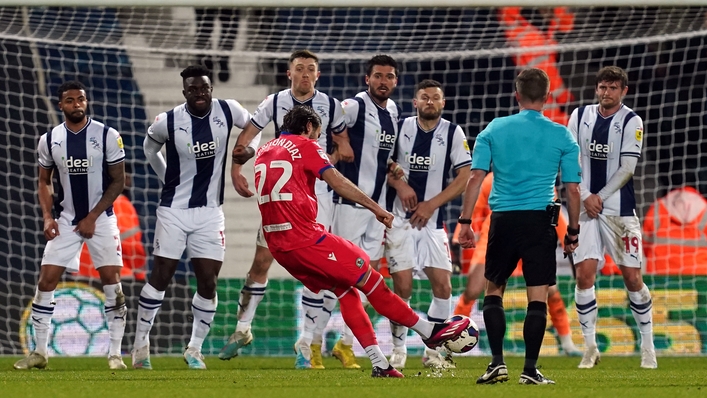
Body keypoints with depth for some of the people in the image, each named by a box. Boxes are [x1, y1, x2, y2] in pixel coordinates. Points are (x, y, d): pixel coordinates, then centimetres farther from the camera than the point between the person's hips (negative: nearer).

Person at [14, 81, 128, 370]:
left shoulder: (107, 136, -9)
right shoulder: (49, 140, 0)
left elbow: (118, 181, -6)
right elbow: (43, 182, 10)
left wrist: (93, 217, -11)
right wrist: (47, 216, -5)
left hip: (100, 218, -2)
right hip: (66, 220, 2)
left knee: (112, 281, -9)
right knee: (46, 281, -4)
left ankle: (115, 354, -2)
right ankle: (39, 352, 4)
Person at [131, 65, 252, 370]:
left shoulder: (227, 111, -8)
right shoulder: (168, 122, -12)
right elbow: (150, 147, 10)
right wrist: (168, 178, 8)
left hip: (210, 212, 2)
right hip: (174, 210, -2)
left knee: (208, 282, -1)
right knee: (161, 277, -1)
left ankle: (194, 349, 12)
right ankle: (141, 344, 10)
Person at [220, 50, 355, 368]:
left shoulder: (330, 105, 2)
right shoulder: (274, 103, 2)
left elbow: (344, 146, 12)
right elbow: (245, 138, 6)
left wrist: (339, 153, -9)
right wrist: (236, 171, -6)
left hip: (317, 190, -1)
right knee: (262, 260, 0)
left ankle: (306, 342, 0)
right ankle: (242, 329, 14)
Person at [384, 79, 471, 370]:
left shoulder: (453, 133, 0)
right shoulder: (400, 128, 2)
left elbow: (464, 177, -3)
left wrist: (431, 205, -10)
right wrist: (400, 185, -11)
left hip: (433, 220, 1)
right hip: (399, 218, -1)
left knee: (442, 284, -6)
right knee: (402, 286, -8)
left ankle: (433, 351, 7)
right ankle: (398, 349, 7)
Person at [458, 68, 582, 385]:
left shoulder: (494, 129, 4)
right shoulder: (562, 136, 2)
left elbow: (476, 177, -1)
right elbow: (572, 190, 2)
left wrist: (465, 222, 3)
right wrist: (573, 231, 12)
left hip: (503, 219, 1)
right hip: (540, 219, -1)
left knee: (493, 291, 15)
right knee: (537, 297, 2)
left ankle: (497, 363, 5)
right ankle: (530, 370, -2)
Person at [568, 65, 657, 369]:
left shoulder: (631, 122, -3)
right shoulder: (580, 116, 5)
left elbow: (626, 169, -7)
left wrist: (600, 197, -10)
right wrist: (586, 196, -7)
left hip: (619, 210, -2)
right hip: (585, 207, 2)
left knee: (632, 277, -1)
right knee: (584, 275, -7)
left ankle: (648, 348, 10)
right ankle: (590, 348, 2)